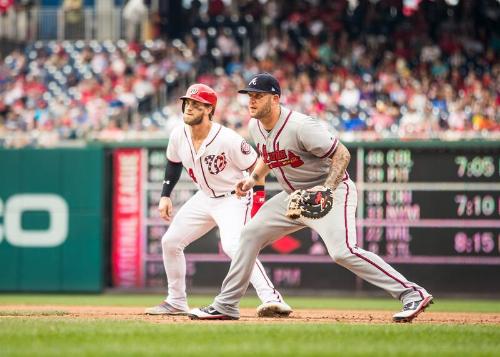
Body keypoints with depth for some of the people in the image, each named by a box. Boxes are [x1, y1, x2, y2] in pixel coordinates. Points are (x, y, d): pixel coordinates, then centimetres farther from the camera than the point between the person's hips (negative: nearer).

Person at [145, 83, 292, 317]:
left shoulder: (228, 139, -27)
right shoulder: (179, 135, -8)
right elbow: (174, 163, 14)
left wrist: (257, 207, -19)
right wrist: (165, 196, 9)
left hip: (234, 198, -8)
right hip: (204, 198, 8)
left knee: (233, 246, -32)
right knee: (170, 241, 7)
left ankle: (272, 299, -37)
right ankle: (176, 302, 23)